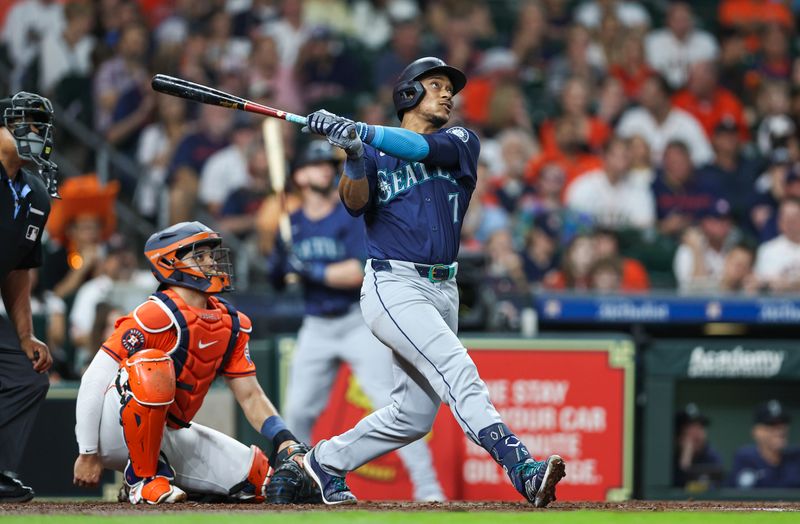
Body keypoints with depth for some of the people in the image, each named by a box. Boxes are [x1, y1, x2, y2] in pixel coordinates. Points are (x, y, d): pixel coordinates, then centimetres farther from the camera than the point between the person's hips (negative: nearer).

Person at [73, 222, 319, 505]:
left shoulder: (233, 325, 6)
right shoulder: (157, 315, -19)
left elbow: (250, 396, 9)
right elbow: (95, 379, -20)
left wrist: (285, 441, -10)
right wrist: (88, 455, -19)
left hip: (170, 435, 7)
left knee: (259, 476, -5)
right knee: (151, 367, -36)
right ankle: (143, 477, -21)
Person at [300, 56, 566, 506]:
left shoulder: (461, 143, 11)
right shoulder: (374, 154, 7)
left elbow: (422, 147, -11)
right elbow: (355, 203, -11)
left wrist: (359, 131, -24)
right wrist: (354, 155, -31)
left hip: (443, 291, 5)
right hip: (395, 286, -5)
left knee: (414, 416, 10)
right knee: (458, 372, -24)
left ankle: (328, 460, 30)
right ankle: (523, 472, -39)